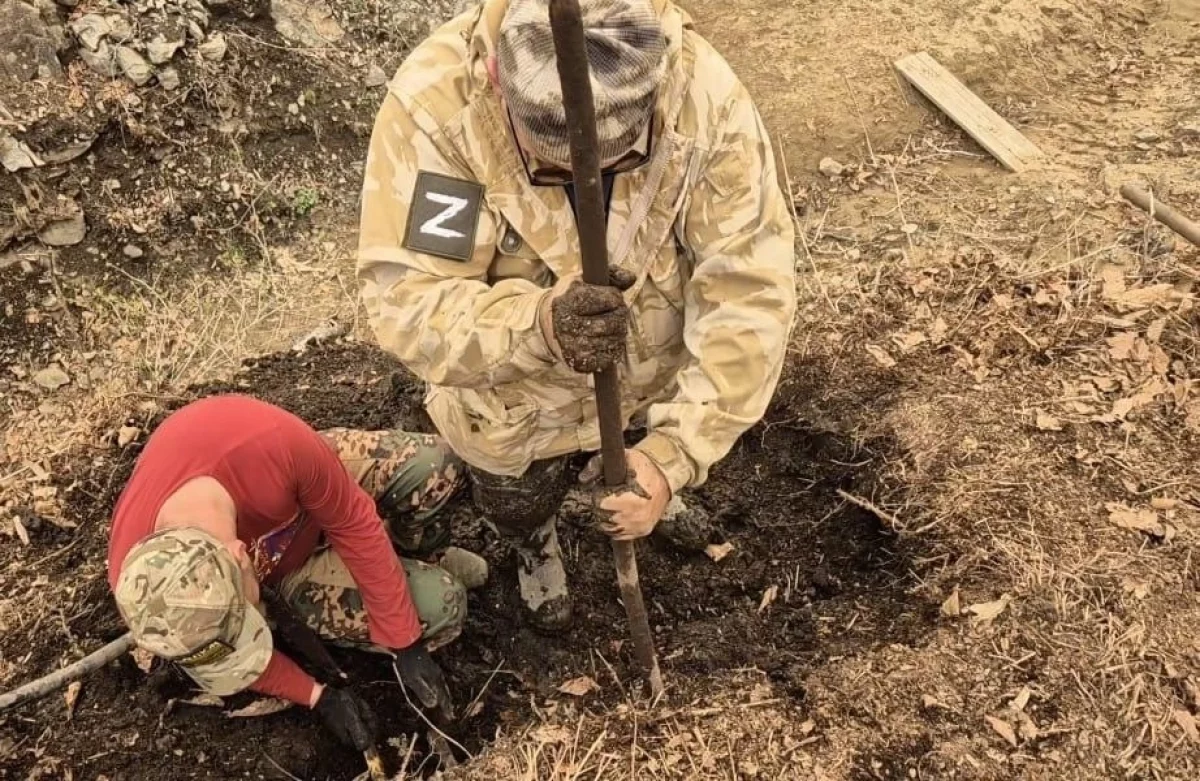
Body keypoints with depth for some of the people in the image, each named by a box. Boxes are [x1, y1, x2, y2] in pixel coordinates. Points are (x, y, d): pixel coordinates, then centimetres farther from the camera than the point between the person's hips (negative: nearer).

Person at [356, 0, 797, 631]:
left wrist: (675, 451, -36)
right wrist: (535, 326, -53)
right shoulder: (434, 102, -35)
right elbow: (403, 292, -33)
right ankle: (536, 543, 69)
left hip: (652, 381, 1)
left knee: (637, 483, 33)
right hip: (513, 396, -1)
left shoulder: (706, 96, -31)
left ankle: (612, 475, 72)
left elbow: (750, 289, -29)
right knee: (517, 504, 30)